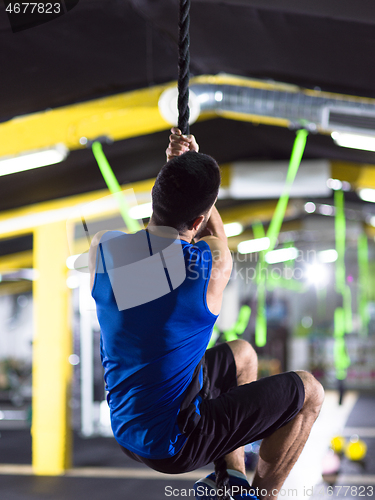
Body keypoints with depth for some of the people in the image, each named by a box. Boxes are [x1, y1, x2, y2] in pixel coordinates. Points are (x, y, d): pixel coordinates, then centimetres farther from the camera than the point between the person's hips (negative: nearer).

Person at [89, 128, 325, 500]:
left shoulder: (100, 249, -11)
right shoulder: (213, 263, -23)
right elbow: (215, 233, 4)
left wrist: (175, 174, 12)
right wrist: (192, 165, 7)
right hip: (174, 446, -6)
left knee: (242, 354, 29)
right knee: (308, 392, 11)